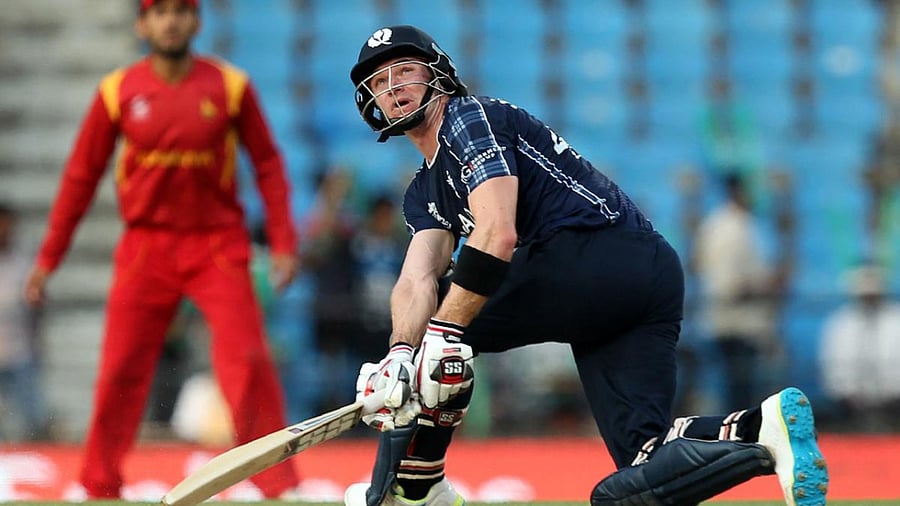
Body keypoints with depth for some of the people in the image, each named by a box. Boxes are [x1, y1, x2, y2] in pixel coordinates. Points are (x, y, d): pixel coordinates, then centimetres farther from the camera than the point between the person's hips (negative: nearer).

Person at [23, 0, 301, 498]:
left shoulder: (231, 86, -2)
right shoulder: (118, 91, -1)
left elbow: (268, 164, 3)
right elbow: (81, 176, 4)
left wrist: (283, 244, -6)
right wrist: (48, 258, 2)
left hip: (218, 246, -1)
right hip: (146, 247, 1)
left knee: (248, 363, -10)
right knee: (120, 369, -1)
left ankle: (278, 485, -5)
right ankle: (99, 489, 11)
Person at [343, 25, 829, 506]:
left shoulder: (470, 117, 0)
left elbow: (497, 235, -16)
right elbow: (417, 280, 8)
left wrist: (440, 336, -23)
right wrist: (398, 357, -13)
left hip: (593, 254, -9)